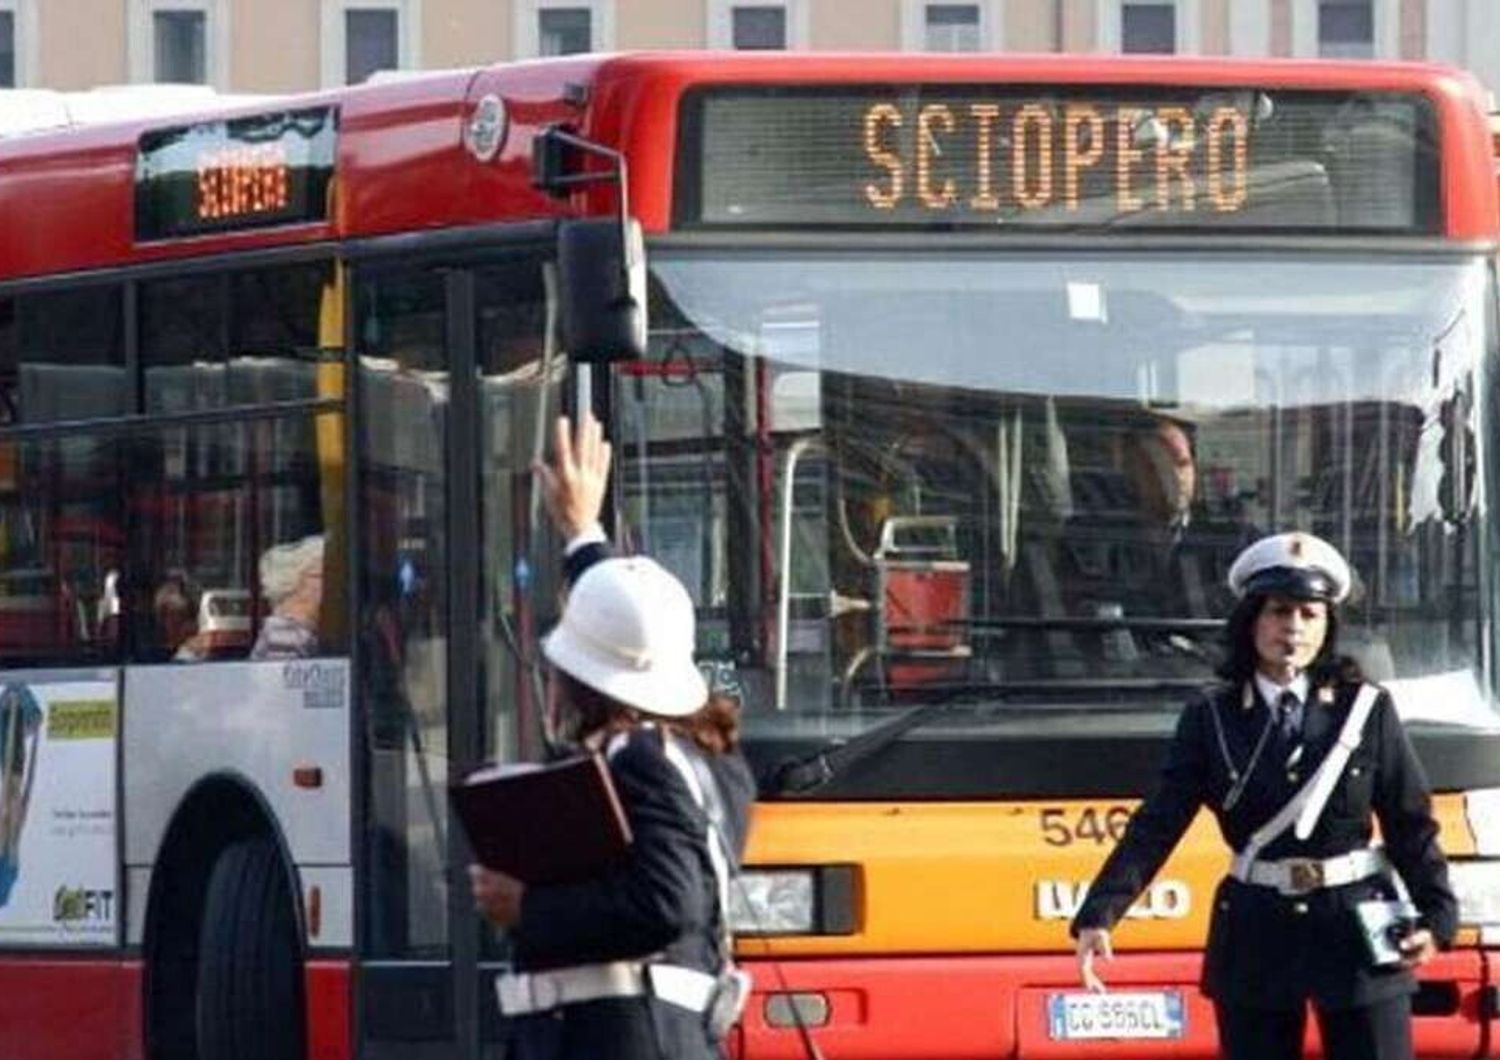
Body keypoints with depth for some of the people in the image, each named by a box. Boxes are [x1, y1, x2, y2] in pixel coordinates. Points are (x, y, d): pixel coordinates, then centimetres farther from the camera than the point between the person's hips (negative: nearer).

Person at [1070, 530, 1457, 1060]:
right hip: (1256, 939, 1)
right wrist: (1098, 915, -18)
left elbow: (1413, 826, 2)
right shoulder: (1211, 719, 1)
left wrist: (1437, 917, -13)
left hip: (1359, 929, -1)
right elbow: (1156, 825, -5)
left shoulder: (1366, 711, 1)